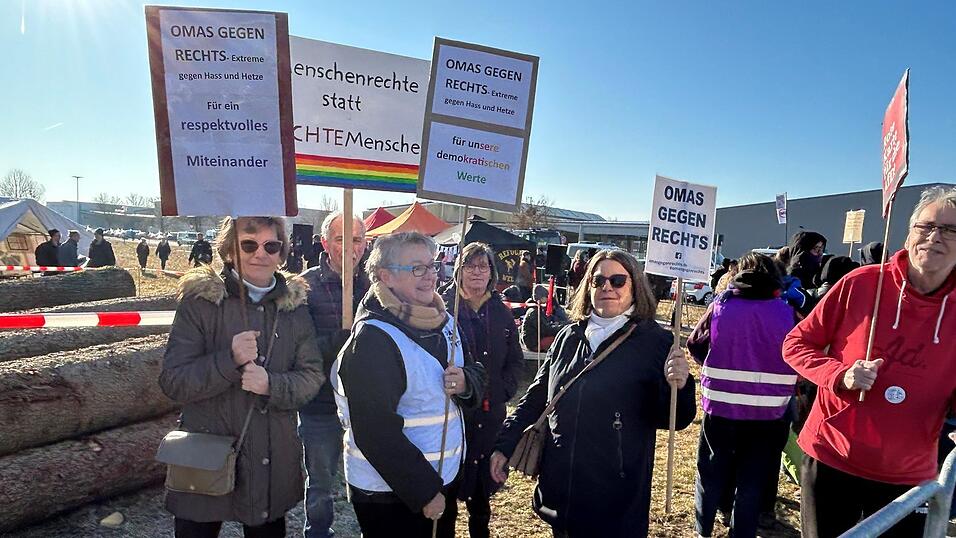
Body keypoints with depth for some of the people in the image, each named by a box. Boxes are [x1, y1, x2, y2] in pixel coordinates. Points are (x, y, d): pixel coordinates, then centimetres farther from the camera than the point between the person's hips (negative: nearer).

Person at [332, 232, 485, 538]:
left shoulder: (442, 321, 1)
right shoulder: (372, 338, -23)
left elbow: (476, 376, 9)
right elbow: (376, 432, -25)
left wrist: (465, 383, -14)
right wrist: (423, 493, -18)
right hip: (390, 494, -7)